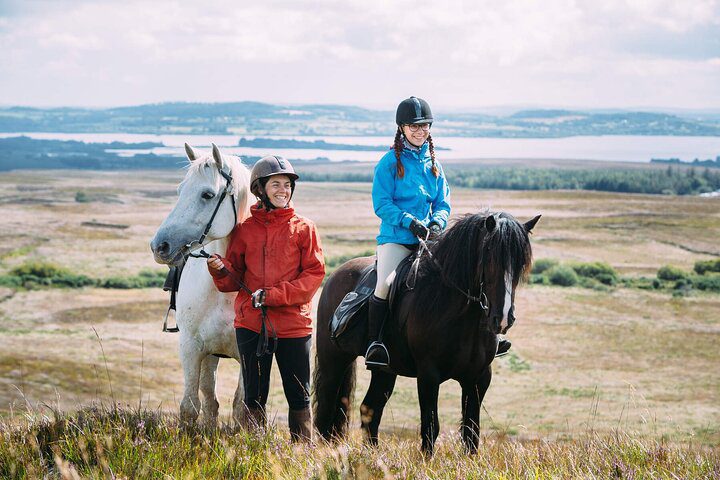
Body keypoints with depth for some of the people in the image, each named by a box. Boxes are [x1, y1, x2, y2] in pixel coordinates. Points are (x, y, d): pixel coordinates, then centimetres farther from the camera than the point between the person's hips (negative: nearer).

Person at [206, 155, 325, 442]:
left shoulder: (303, 228, 2)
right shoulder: (244, 230, 6)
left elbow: (314, 274, -6)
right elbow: (232, 282, 8)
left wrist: (273, 295, -15)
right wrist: (219, 269, -16)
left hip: (293, 324, -1)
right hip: (251, 323, 1)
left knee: (299, 396, 5)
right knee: (254, 397, 6)